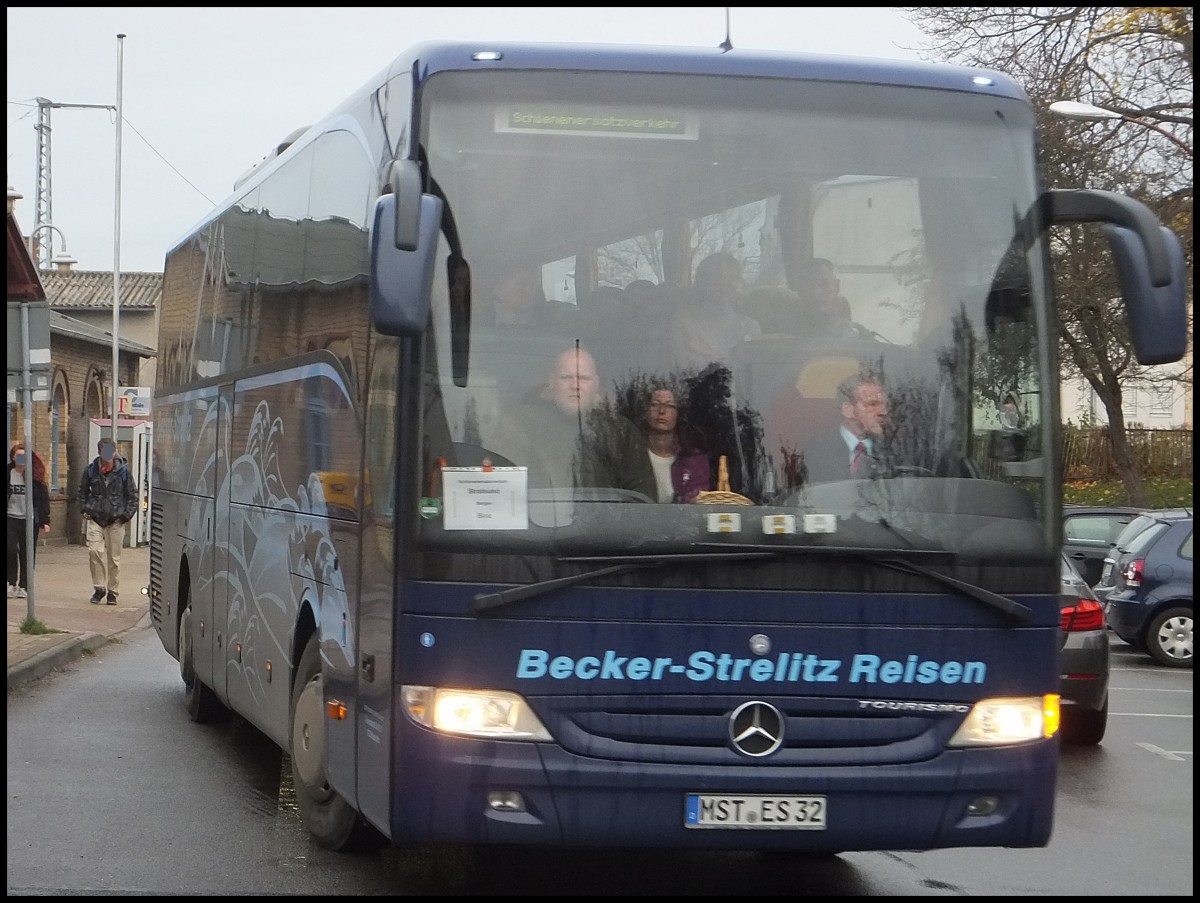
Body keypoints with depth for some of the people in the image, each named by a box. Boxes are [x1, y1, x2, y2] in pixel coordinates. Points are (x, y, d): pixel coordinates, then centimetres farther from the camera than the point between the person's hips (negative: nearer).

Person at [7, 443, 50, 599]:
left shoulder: (36, 476, 1)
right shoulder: (9, 474, 3)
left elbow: (44, 499, 3)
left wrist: (45, 521, -1)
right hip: (11, 517, 0)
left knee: (27, 554, 2)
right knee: (11, 550, -13)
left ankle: (23, 586, 9)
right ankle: (12, 583, 2)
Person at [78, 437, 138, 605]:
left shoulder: (123, 471, -1)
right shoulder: (91, 470, 3)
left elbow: (132, 495, 6)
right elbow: (83, 491, 17)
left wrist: (127, 515, -3)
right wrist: (84, 510, 6)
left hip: (116, 521, -1)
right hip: (95, 518, 1)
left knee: (114, 557, 3)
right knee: (94, 551, -11)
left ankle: (112, 591, 13)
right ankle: (99, 588, 3)